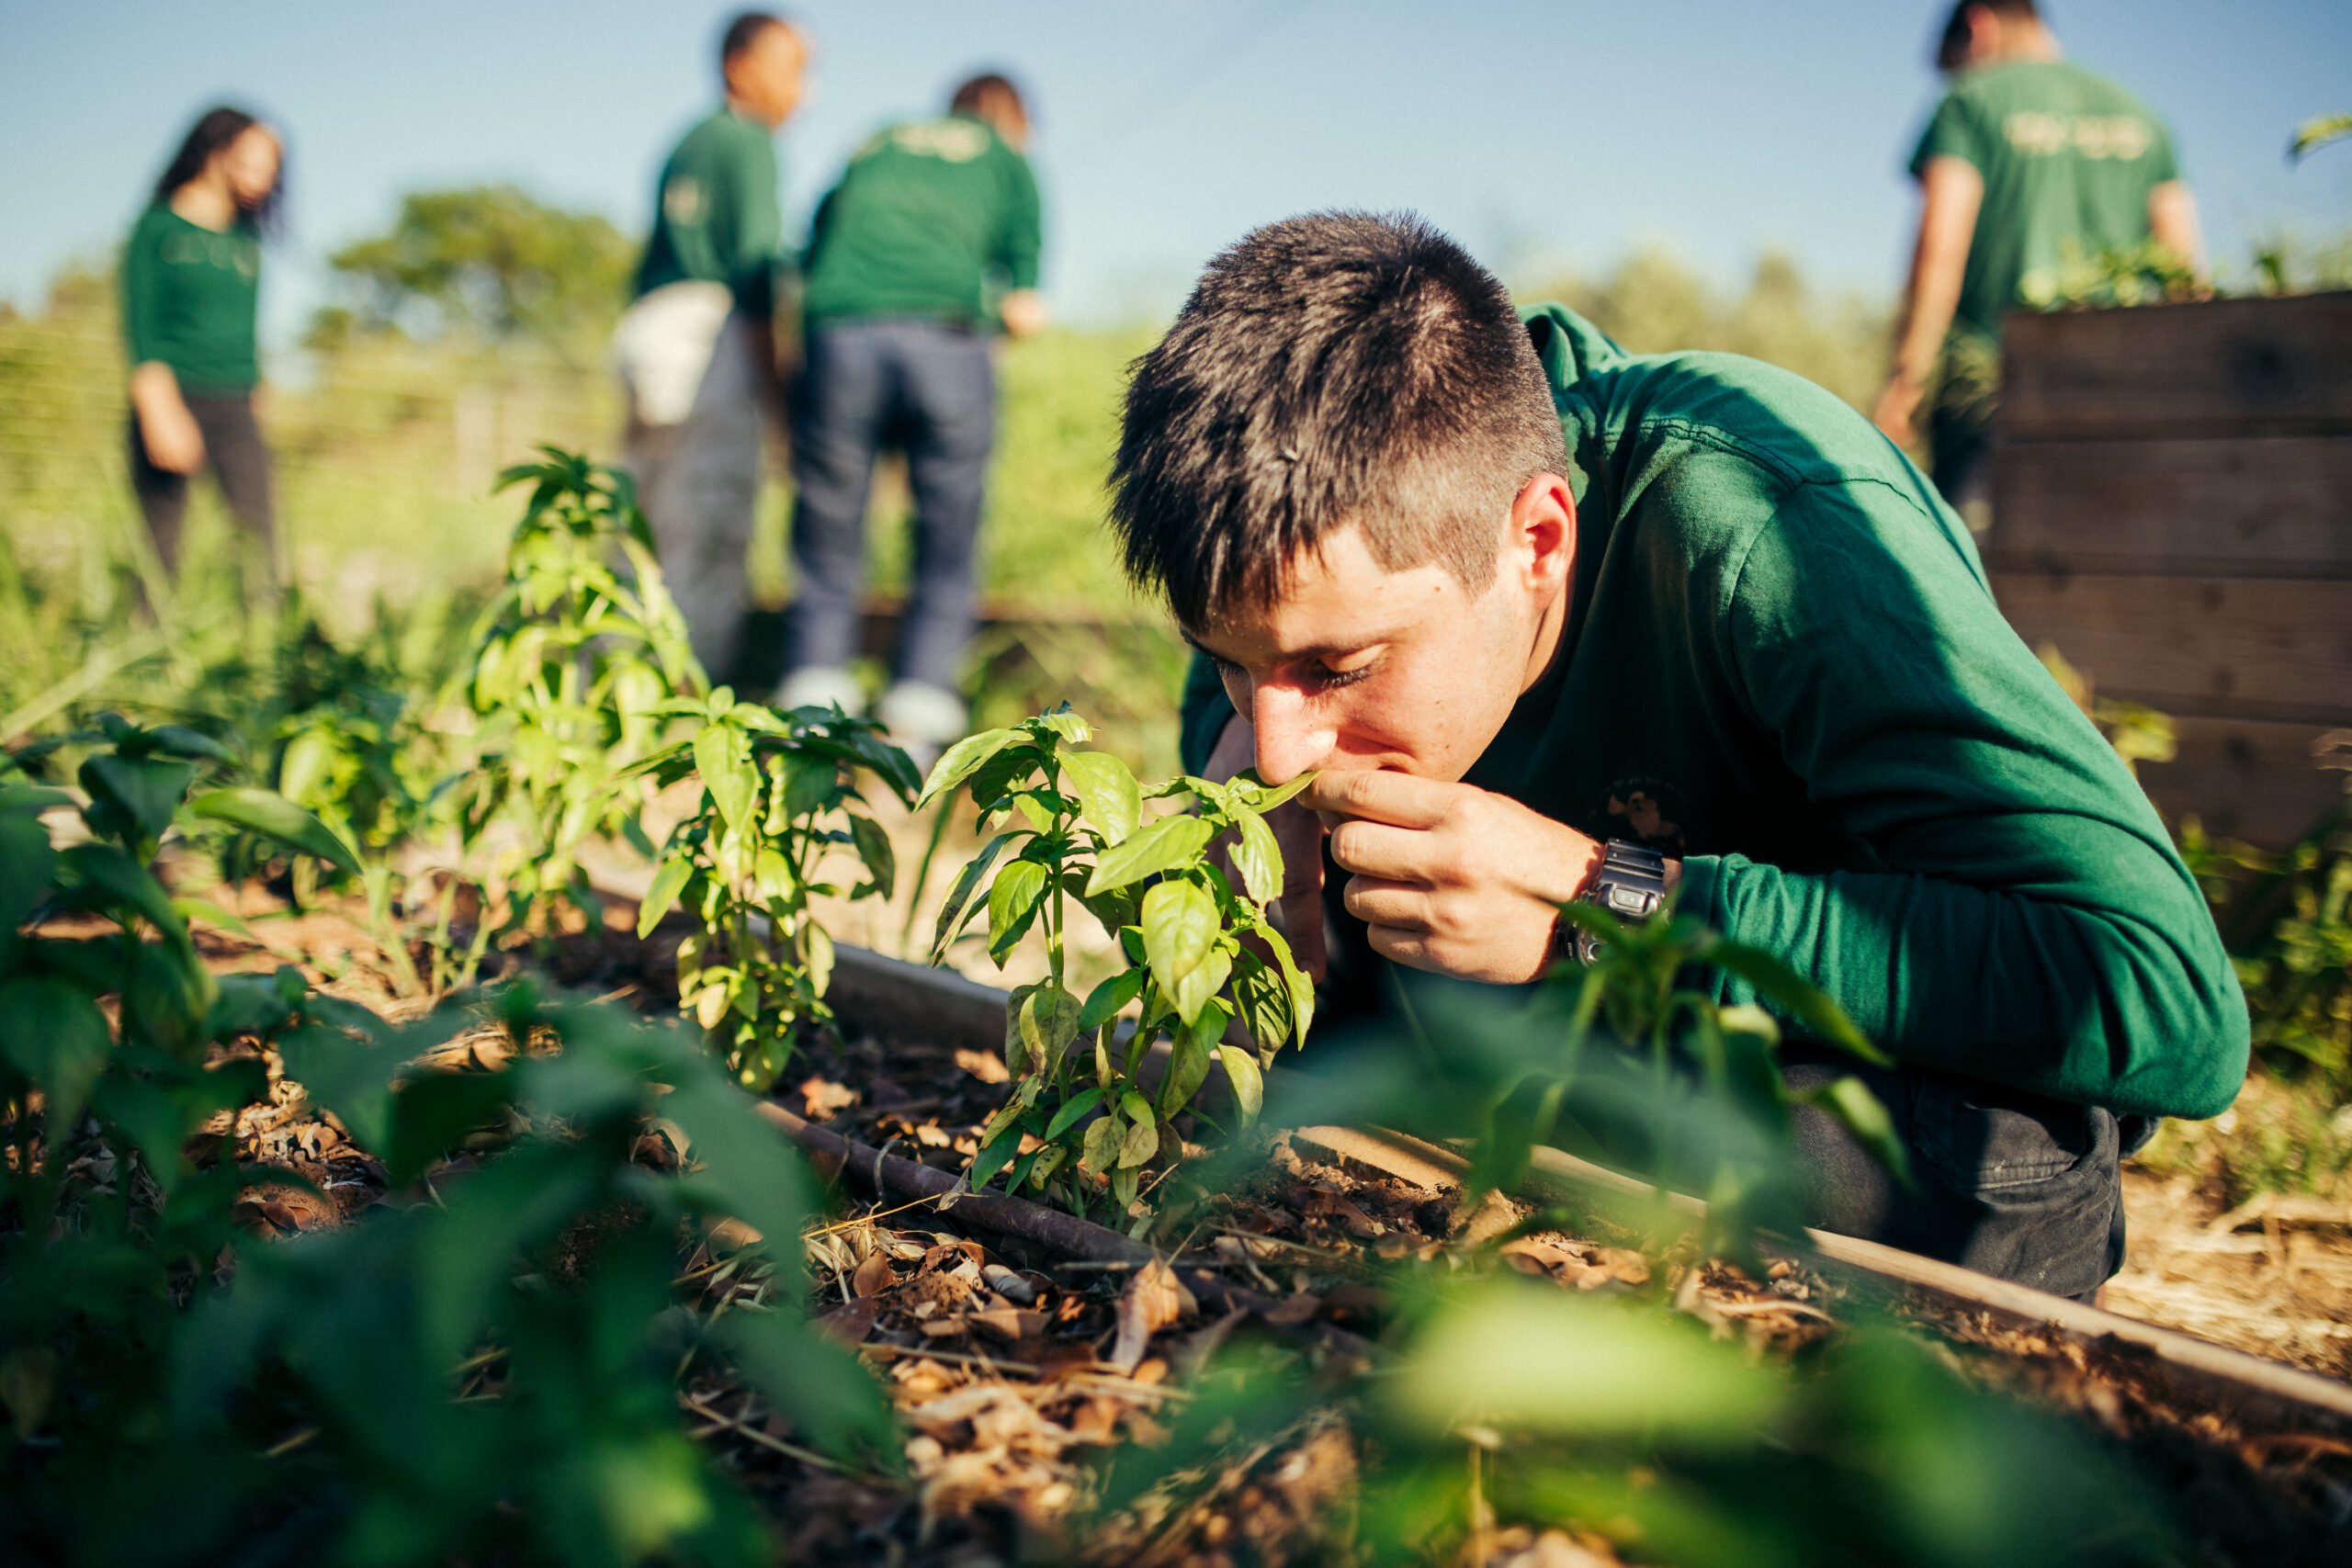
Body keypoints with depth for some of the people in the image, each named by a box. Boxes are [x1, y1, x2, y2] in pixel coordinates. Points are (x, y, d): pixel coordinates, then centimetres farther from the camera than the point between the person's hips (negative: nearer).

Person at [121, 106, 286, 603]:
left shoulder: (246, 241, 15)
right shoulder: (158, 227, -1)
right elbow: (141, 327, -7)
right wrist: (161, 411, -18)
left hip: (234, 406, 4)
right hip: (170, 398, -4)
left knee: (261, 534, -10)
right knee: (160, 547, -4)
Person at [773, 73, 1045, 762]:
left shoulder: (872, 149, 29)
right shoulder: (1007, 160, 21)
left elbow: (809, 268, 21)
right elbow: (1023, 311, 12)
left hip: (841, 339, 2)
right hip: (947, 340, -2)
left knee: (827, 556, 8)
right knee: (945, 556, 7)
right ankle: (912, 737, 0)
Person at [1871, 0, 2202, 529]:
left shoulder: (1970, 102, 3)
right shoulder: (2138, 112, 19)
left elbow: (1941, 249, -8)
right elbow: (2184, 259, 13)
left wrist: (1906, 381, -8)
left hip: (1996, 365, -5)